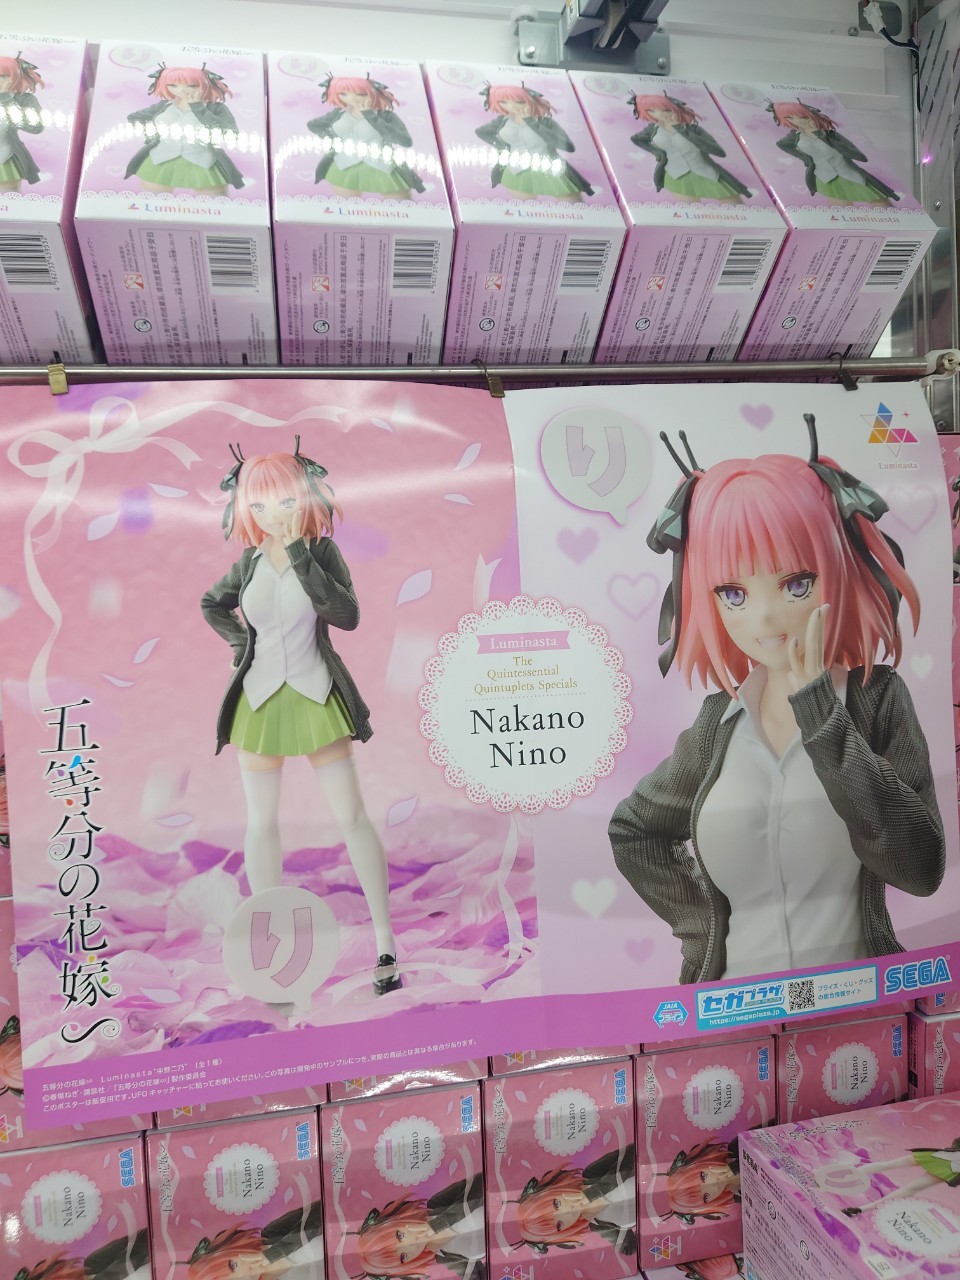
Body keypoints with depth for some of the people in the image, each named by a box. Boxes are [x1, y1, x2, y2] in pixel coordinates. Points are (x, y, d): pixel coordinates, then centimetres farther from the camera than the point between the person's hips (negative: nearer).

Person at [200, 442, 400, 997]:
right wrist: (243, 641, 6)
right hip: (260, 700, 3)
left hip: (316, 697, -3)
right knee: (262, 822, 8)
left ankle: (386, 940, 6)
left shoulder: (323, 551, -4)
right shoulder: (250, 561, 4)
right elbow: (212, 606, 22)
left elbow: (348, 614, -19)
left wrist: (300, 556, -21)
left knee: (353, 815, -3)